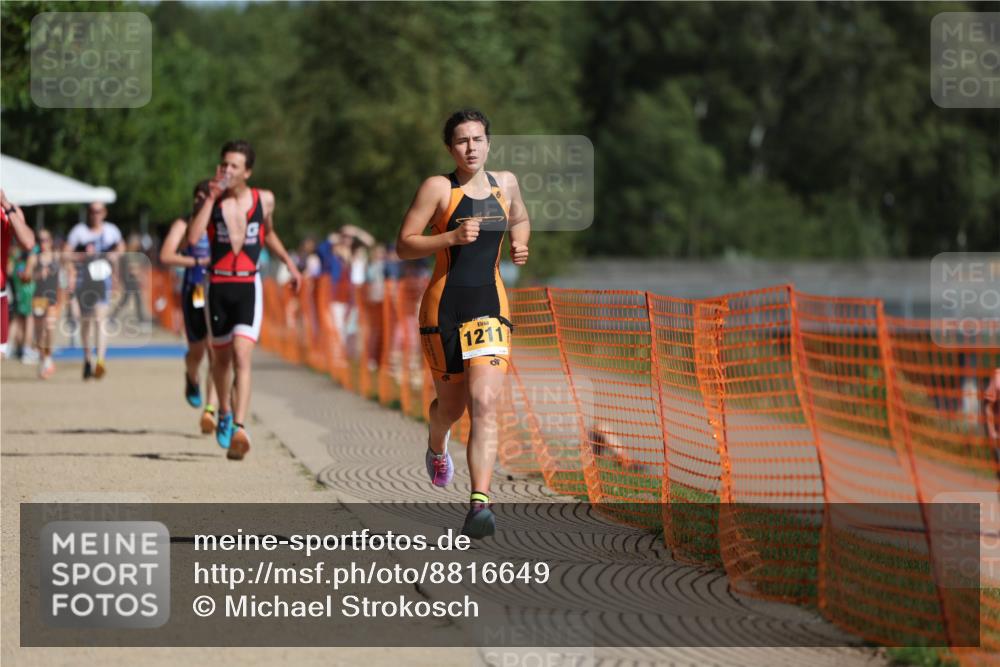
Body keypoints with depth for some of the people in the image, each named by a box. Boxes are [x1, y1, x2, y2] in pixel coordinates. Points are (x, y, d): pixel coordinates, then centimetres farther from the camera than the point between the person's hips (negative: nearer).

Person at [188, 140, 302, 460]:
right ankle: (225, 413, 41)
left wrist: (289, 263, 19)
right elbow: (193, 238, -19)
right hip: (218, 286, 1)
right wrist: (211, 198, -20)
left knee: (242, 357, -17)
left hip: (248, 287, -1)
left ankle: (239, 428, -25)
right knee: (221, 357, 14)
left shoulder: (264, 199, 2)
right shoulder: (212, 200, -2)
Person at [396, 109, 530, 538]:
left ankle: (480, 503, -23)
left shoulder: (505, 183, 8)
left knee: (484, 405, -15)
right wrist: (453, 237, -22)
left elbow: (520, 220, 30)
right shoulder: (438, 188, -6)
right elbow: (404, 246, -8)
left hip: (490, 307, 2)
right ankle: (437, 447, 51)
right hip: (444, 306, -2)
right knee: (452, 405, 13)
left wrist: (520, 245, 8)